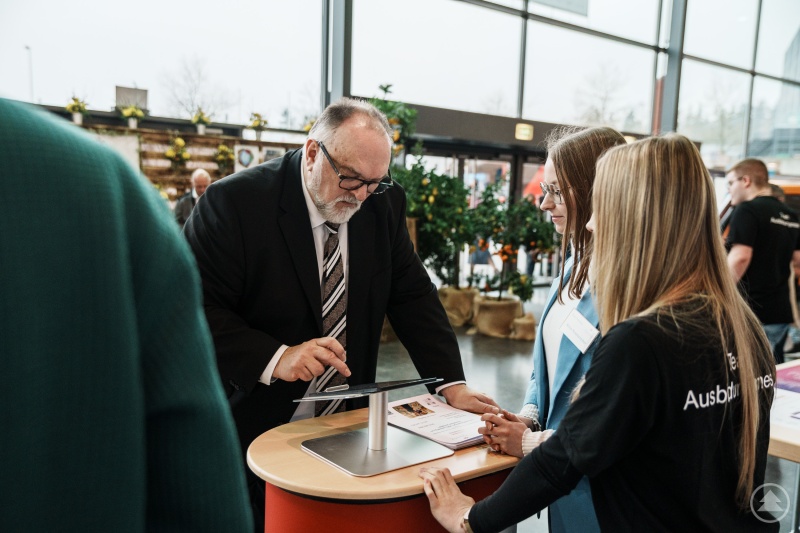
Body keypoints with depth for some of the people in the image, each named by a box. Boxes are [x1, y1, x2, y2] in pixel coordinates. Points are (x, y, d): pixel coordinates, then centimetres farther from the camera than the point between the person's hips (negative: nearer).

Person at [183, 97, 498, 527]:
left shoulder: (384, 203, -1)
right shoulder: (234, 202, -16)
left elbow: (412, 297, 1)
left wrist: (452, 384, -9)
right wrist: (274, 358, -31)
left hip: (346, 425, 4)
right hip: (253, 429, -4)